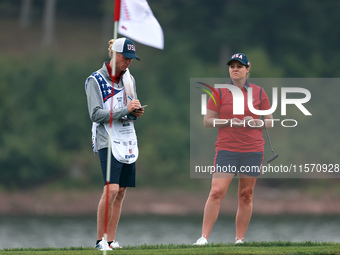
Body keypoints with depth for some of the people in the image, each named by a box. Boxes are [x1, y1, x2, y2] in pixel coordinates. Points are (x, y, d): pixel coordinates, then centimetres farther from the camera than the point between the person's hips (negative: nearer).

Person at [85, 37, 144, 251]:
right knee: (111, 189, -18)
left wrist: (137, 112, -3)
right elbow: (96, 114, -13)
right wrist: (125, 110, -19)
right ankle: (100, 240, -12)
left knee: (121, 192, 5)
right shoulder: (96, 80, -6)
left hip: (128, 143, 7)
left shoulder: (129, 79, 14)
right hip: (108, 142, -7)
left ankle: (111, 241, 9)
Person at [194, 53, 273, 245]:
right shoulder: (219, 92, 4)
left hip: (253, 150, 2)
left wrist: (255, 123, -9)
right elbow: (207, 121, 3)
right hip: (226, 149, -2)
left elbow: (270, 122, 12)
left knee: (246, 196, 3)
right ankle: (204, 237, -12)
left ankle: (240, 239, 9)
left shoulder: (259, 92, 8)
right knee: (217, 192, -13)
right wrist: (229, 122, -12)